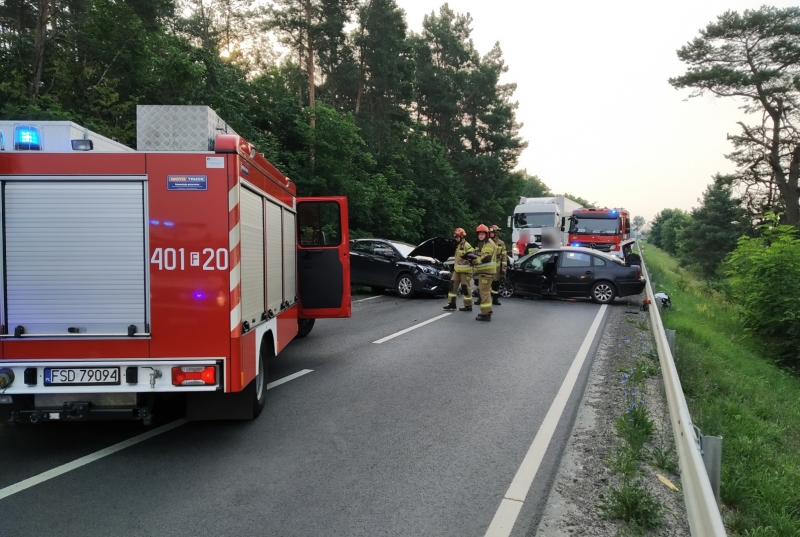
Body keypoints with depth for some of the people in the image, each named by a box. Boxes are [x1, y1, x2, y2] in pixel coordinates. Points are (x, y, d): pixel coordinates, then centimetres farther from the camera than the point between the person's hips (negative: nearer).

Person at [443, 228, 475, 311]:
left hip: (465, 270, -9)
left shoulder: (467, 245, -15)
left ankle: (468, 306, 4)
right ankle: (452, 303, 14)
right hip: (457, 270, 9)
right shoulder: (458, 246, 16)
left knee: (466, 287, -3)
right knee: (453, 285, 8)